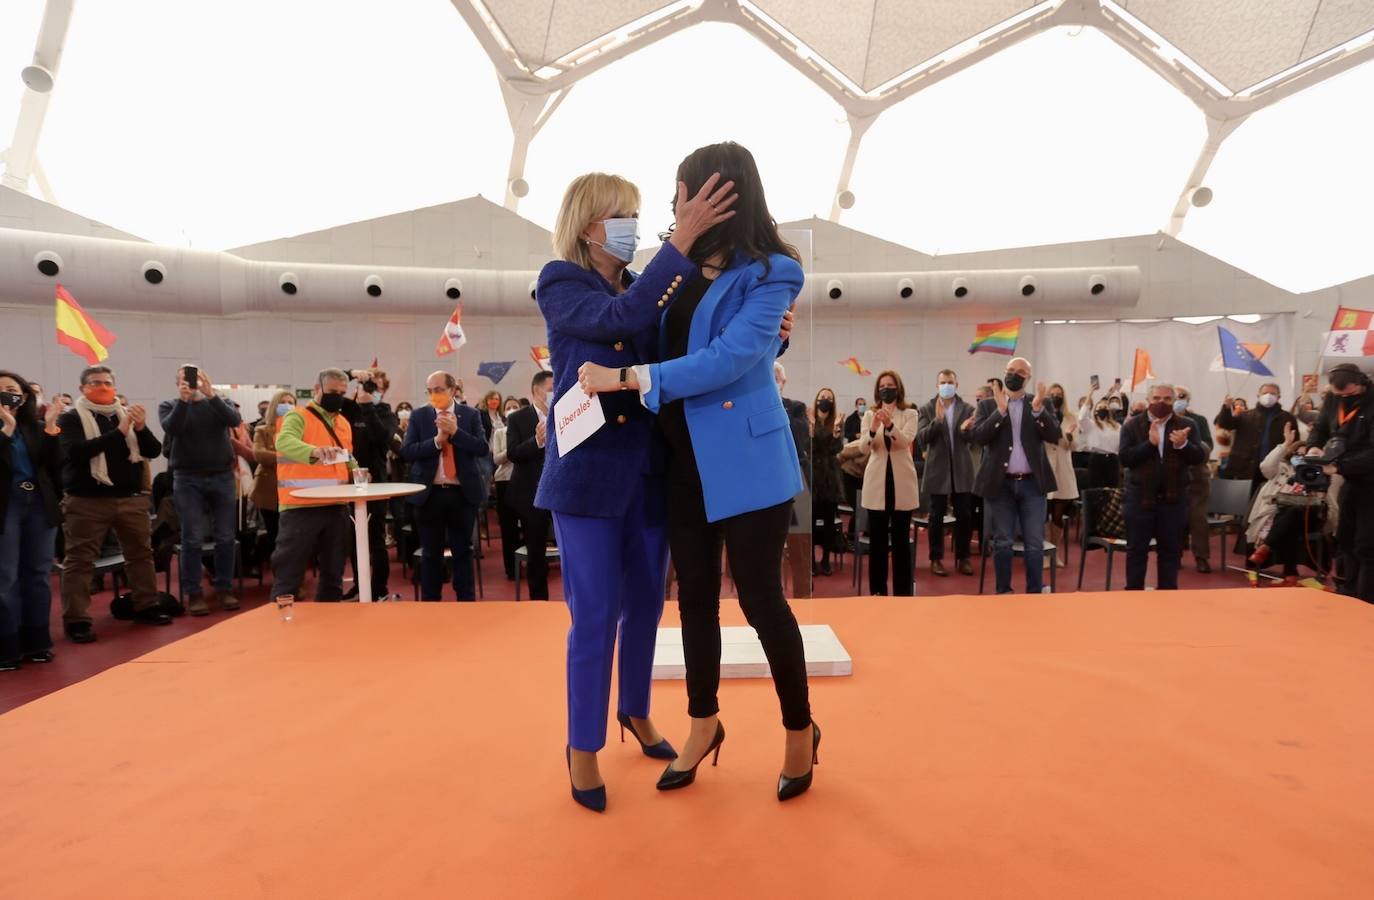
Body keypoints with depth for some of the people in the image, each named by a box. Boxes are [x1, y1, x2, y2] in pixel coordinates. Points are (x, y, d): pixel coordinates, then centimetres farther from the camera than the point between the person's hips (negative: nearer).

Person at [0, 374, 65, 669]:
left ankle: (37, 642, 16)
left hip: (40, 504, 3)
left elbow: (55, 464, -2)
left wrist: (50, 427, -10)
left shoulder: (37, 427, 8)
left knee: (39, 573, 8)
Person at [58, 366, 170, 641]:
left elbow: (154, 451, 5)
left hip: (132, 498, 5)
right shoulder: (71, 418, -2)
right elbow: (76, 451, -20)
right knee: (80, 560, -2)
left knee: (141, 554, 10)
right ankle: (76, 619, 4)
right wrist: (118, 432, -23)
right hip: (87, 501, -4)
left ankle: (146, 607, 21)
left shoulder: (126, 414, 11)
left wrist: (142, 428, -14)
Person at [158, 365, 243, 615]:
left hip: (222, 476, 1)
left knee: (226, 538, 4)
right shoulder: (169, 406, 6)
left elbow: (235, 420, -13)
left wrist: (211, 394, -24)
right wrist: (183, 400, -26)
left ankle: (225, 589, 14)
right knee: (192, 539, 0)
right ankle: (193, 593, 8)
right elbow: (171, 428, -14)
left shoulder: (218, 402, 7)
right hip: (188, 479, -1)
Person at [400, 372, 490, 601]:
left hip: (463, 493, -1)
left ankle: (466, 600, 17)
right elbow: (406, 452, -5)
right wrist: (437, 440, -16)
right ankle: (430, 601, 20)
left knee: (463, 551, 8)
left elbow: (483, 449, -7)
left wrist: (455, 431, -17)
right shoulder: (419, 416, 4)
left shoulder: (470, 415, 2)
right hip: (429, 493, 1)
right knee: (430, 553, 9)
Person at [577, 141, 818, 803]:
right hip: (683, 459, 6)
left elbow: (727, 360, -20)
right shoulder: (681, 266, 10)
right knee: (695, 597, 13)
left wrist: (626, 378, -19)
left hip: (747, 457, -6)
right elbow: (651, 337, 17)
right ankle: (704, 725, 32)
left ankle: (800, 730, 25)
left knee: (760, 598, 2)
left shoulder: (770, 272, -9)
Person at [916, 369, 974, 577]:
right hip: (938, 470, -2)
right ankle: (936, 558, 13)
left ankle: (963, 558, 18)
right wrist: (937, 420, -23)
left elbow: (973, 438, -3)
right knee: (937, 516, 4)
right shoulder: (927, 410, 0)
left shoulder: (968, 409, 4)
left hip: (962, 470, 2)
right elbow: (921, 438, -9)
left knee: (964, 516, 5)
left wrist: (966, 429, -26)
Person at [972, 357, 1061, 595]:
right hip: (1000, 483, -1)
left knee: (1035, 543, 2)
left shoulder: (1041, 403, 7)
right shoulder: (988, 405, 4)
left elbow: (1055, 436, -5)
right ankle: (1004, 592, 15)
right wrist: (1000, 410, -18)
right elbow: (978, 436, -10)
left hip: (1032, 483, 1)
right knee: (1002, 542, 4)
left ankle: (1034, 592, 12)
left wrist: (1038, 408, -18)